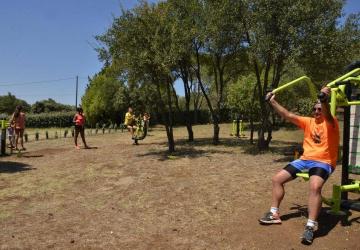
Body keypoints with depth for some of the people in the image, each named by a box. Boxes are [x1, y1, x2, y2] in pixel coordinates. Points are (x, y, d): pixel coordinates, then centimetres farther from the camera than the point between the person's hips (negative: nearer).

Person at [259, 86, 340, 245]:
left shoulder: (331, 123, -5)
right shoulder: (308, 122, 11)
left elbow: (327, 114, -30)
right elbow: (288, 116, 4)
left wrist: (325, 100, -51)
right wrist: (273, 102, -5)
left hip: (323, 162, -6)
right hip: (305, 160, 7)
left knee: (315, 186, -37)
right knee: (277, 179, 0)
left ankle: (310, 227, -27)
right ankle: (274, 214, 11)